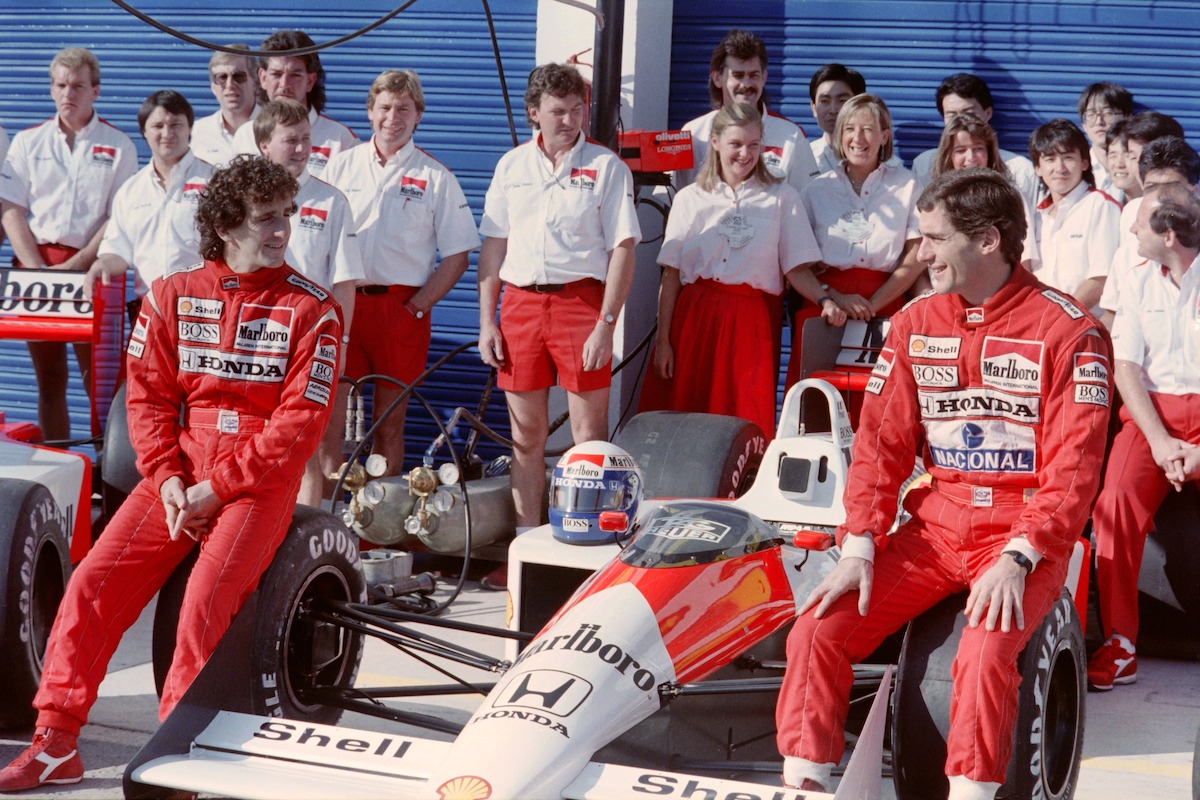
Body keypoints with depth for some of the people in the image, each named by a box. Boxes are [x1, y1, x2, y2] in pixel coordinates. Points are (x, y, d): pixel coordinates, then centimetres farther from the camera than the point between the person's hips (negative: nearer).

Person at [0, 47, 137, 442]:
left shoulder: (119, 147, 4)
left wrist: (75, 266, -12)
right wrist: (37, 270, -9)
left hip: (91, 268, -2)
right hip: (35, 265, 2)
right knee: (49, 379, 7)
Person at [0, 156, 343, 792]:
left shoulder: (310, 310, -2)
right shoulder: (171, 296, 8)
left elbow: (301, 422, -9)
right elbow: (148, 398, 6)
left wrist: (217, 487, -14)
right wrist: (168, 479, -10)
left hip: (259, 480, -3)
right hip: (179, 474, 3)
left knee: (205, 601, -25)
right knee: (92, 583, -13)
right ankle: (55, 744, -2)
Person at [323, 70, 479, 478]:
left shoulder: (435, 177, 5)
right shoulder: (341, 166, 10)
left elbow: (457, 255, 3)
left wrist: (416, 306, -7)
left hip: (403, 309, -1)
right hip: (341, 305, 1)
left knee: (391, 419, 5)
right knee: (329, 411, -2)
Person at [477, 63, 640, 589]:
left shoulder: (606, 167, 1)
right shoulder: (512, 166, 13)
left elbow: (622, 249, -4)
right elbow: (493, 245, 14)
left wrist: (606, 324, -12)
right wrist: (486, 322, 7)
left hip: (580, 299, -4)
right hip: (520, 303, 4)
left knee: (590, 434, -4)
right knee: (526, 435, 7)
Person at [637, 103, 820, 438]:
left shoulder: (781, 198, 8)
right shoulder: (690, 199, 12)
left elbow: (797, 267, 4)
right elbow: (671, 275, 8)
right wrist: (663, 339, 2)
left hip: (752, 323, -1)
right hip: (695, 318, 1)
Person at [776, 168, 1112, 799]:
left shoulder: (1068, 332, -7)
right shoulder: (915, 324, 8)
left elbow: (1073, 468, -11)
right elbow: (881, 441, 5)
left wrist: (1017, 559, -21)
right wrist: (859, 547, -7)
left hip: (1023, 534, -4)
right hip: (934, 528, 5)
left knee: (986, 653, -32)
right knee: (818, 632, -13)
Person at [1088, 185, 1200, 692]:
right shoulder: (1139, 281, 11)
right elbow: (1126, 368, 6)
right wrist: (1159, 440, -8)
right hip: (1153, 412, 3)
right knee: (1118, 500, -26)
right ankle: (1120, 645, -18)